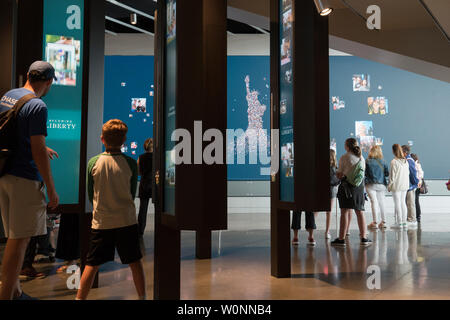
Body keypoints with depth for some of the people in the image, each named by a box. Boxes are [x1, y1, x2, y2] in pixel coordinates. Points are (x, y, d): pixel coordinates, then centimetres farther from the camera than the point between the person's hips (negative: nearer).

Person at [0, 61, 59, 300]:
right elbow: (37, 151, -18)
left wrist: (42, 148, 37)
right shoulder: (37, 106, -15)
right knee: (19, 239, -2)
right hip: (25, 178, -9)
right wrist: (51, 190, -14)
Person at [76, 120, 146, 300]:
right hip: (126, 220, 0)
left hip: (101, 222, 0)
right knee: (135, 262, 12)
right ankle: (142, 297, 20)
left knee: (92, 265, 8)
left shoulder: (93, 162, -5)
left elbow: (90, 195, 5)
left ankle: (80, 298, 10)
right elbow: (132, 194, 5)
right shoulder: (130, 163, -6)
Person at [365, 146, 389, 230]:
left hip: (371, 184, -3)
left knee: (374, 202, -2)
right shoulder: (382, 162, -1)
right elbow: (387, 173, 0)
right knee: (381, 202, 11)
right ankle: (383, 222, 15)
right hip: (381, 184, 3)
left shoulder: (367, 162, -8)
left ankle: (375, 222, -5)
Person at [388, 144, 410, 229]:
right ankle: (404, 222, 16)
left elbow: (392, 176, -13)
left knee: (397, 204, -1)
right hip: (405, 185, 6)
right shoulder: (406, 161, 4)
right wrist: (407, 183, 19)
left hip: (396, 186, -6)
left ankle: (399, 223, 2)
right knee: (403, 203, 13)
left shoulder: (394, 162, -15)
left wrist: (389, 186, -3)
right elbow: (408, 173, 10)